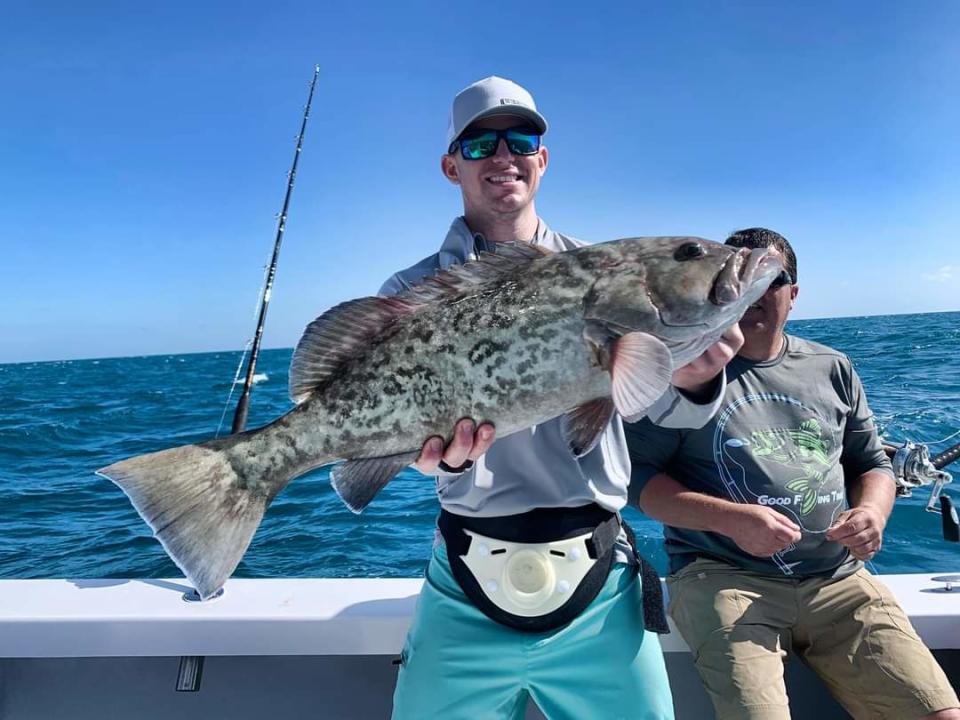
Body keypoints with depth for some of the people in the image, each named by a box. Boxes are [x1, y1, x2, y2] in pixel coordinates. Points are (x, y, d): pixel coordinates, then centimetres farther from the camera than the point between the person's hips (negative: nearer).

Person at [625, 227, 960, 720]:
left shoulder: (831, 369, 15)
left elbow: (873, 463, 21)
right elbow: (636, 476, -5)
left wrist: (872, 510, -2)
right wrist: (731, 519, -17)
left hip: (839, 579, 5)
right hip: (722, 576, -4)